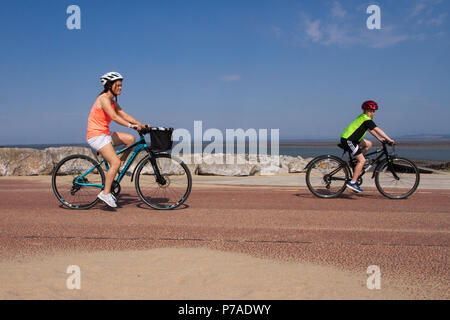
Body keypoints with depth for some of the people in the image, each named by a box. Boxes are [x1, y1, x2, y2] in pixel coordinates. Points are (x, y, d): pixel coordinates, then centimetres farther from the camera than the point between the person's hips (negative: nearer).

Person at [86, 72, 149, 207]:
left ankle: (121, 165, 9)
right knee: (115, 162, -17)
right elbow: (114, 117, -27)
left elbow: (123, 115, 10)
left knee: (130, 139, -2)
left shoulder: (112, 101, 15)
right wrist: (131, 125, -35)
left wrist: (141, 124, -1)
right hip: (96, 136, -9)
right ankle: (105, 193, -10)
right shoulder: (103, 98, -14)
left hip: (105, 134, 9)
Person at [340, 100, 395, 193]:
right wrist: (389, 139, -11)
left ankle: (357, 162, 17)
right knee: (362, 160, -9)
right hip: (347, 141, -10)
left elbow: (370, 129, 28)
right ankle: (352, 182, -9)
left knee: (368, 144, 20)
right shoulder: (367, 119, -11)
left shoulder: (362, 117, 18)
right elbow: (377, 130, -15)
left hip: (349, 139, 10)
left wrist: (379, 138, 27)